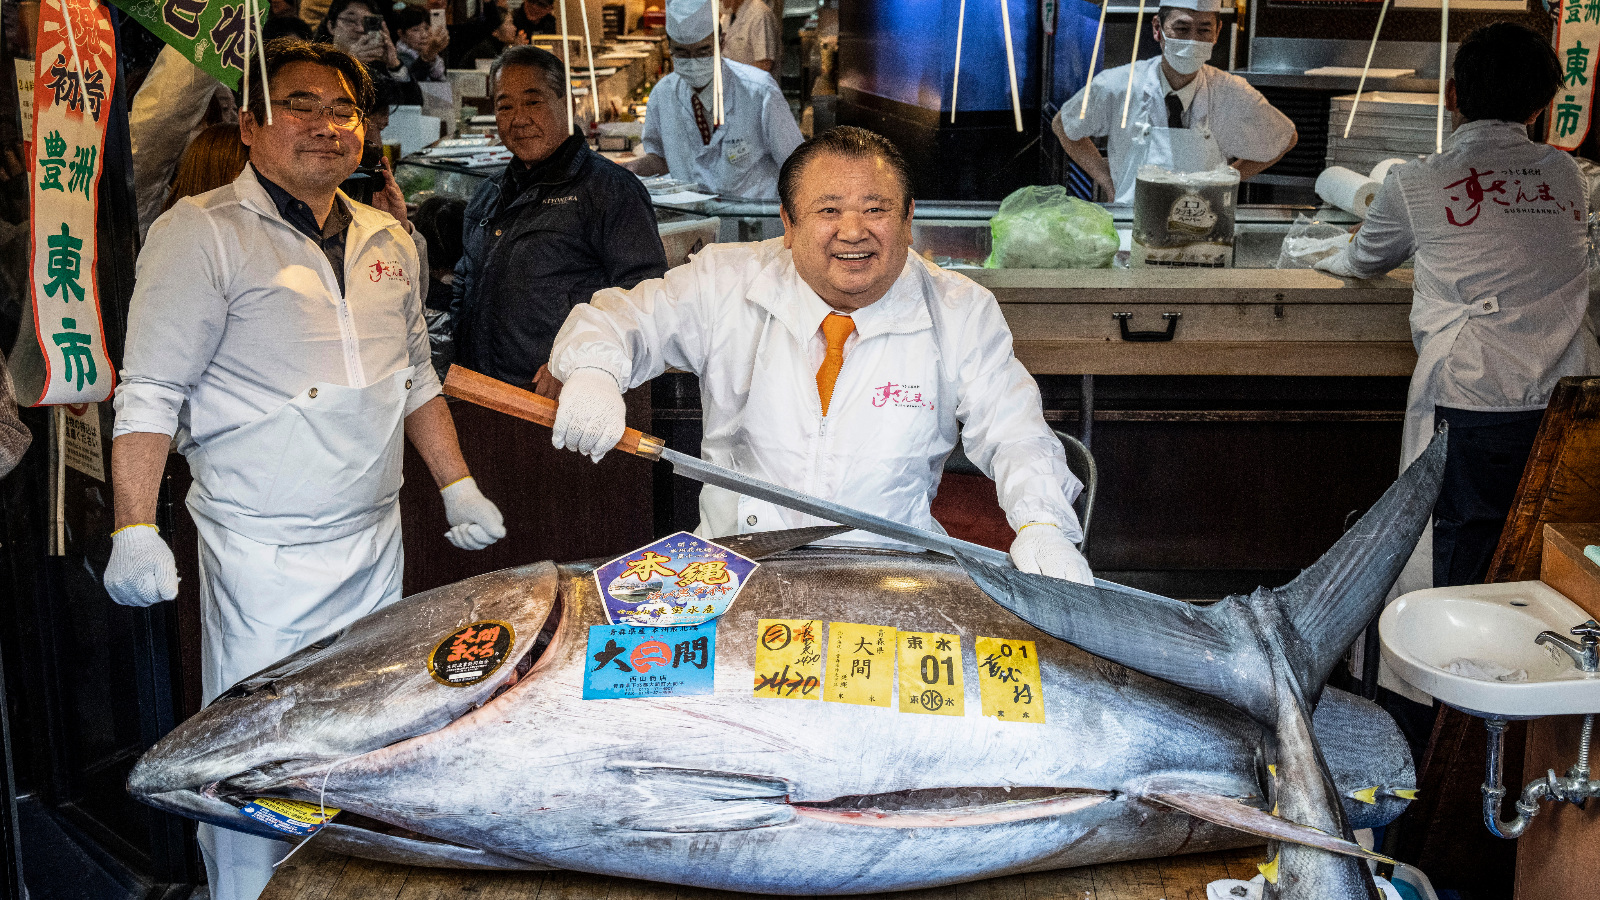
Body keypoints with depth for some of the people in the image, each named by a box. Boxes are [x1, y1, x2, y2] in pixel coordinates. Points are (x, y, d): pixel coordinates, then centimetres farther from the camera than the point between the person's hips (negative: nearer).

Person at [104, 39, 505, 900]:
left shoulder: (386, 239, 12)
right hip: (266, 553, -6)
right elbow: (150, 393, -11)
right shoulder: (202, 232, -7)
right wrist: (135, 529, -19)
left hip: (376, 538, 6)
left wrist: (458, 487, 17)